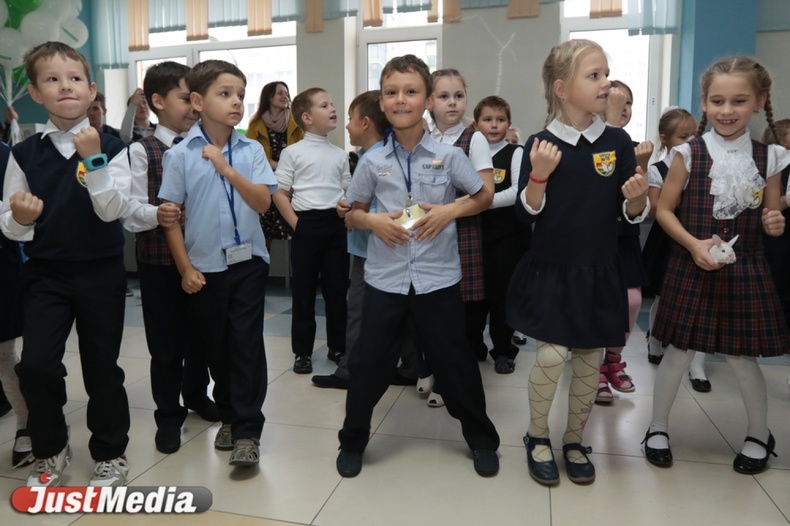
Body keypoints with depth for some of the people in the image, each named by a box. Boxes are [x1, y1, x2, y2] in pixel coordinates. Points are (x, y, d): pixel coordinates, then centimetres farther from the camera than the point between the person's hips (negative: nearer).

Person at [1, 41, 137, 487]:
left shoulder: (111, 147, -4)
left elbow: (113, 212, -15)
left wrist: (94, 160, -23)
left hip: (101, 272, -2)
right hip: (46, 274, 2)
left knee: (101, 366, 6)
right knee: (36, 363, -6)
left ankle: (111, 453, 27)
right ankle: (51, 449, 22)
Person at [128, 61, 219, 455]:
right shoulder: (141, 151, -5)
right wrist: (157, 213, -30)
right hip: (159, 260, -3)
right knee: (166, 341, 6)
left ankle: (196, 394, 39)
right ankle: (168, 414, 24)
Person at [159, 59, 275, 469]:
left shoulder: (252, 151, 0)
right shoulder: (180, 155, -5)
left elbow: (263, 202, -9)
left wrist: (228, 169, -20)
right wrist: (185, 268, -6)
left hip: (248, 261, 0)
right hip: (205, 265, 0)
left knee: (247, 342, -1)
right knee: (215, 344, 12)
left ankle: (247, 430, 6)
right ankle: (228, 414, 31)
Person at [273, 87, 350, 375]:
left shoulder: (340, 154, 11)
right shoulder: (292, 152, 0)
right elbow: (280, 193, -1)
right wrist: (296, 223, -9)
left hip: (336, 225, 3)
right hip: (307, 225, -3)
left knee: (337, 289, 8)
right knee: (303, 290, 4)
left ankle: (338, 347, 21)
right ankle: (302, 351, 15)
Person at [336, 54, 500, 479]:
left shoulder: (449, 155, -4)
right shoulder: (372, 161, -1)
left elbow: (484, 197, 8)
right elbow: (352, 214, 10)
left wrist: (450, 211, -10)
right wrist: (374, 221, -12)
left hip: (438, 278, -1)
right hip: (385, 278, 1)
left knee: (454, 362, 10)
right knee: (368, 362, 7)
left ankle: (482, 439, 31)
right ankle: (352, 441, 28)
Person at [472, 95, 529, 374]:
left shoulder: (516, 153, -4)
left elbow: (519, 191, -17)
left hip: (508, 234, -3)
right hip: (476, 232, 3)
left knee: (502, 293, 4)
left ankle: (503, 350, 21)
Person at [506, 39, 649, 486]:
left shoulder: (617, 141, 0)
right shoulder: (541, 144, -8)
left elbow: (633, 215, 4)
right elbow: (528, 214, -8)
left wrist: (638, 196, -17)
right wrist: (539, 175, -23)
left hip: (600, 273, 3)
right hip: (551, 271, -3)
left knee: (590, 362, 11)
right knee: (552, 356, -6)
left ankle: (575, 441, 32)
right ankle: (537, 438, 20)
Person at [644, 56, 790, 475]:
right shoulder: (688, 154, -6)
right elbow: (664, 210, -4)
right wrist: (693, 244, -17)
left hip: (745, 273, 2)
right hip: (692, 271, -1)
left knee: (742, 358, 11)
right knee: (678, 355, 7)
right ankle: (657, 428, 26)